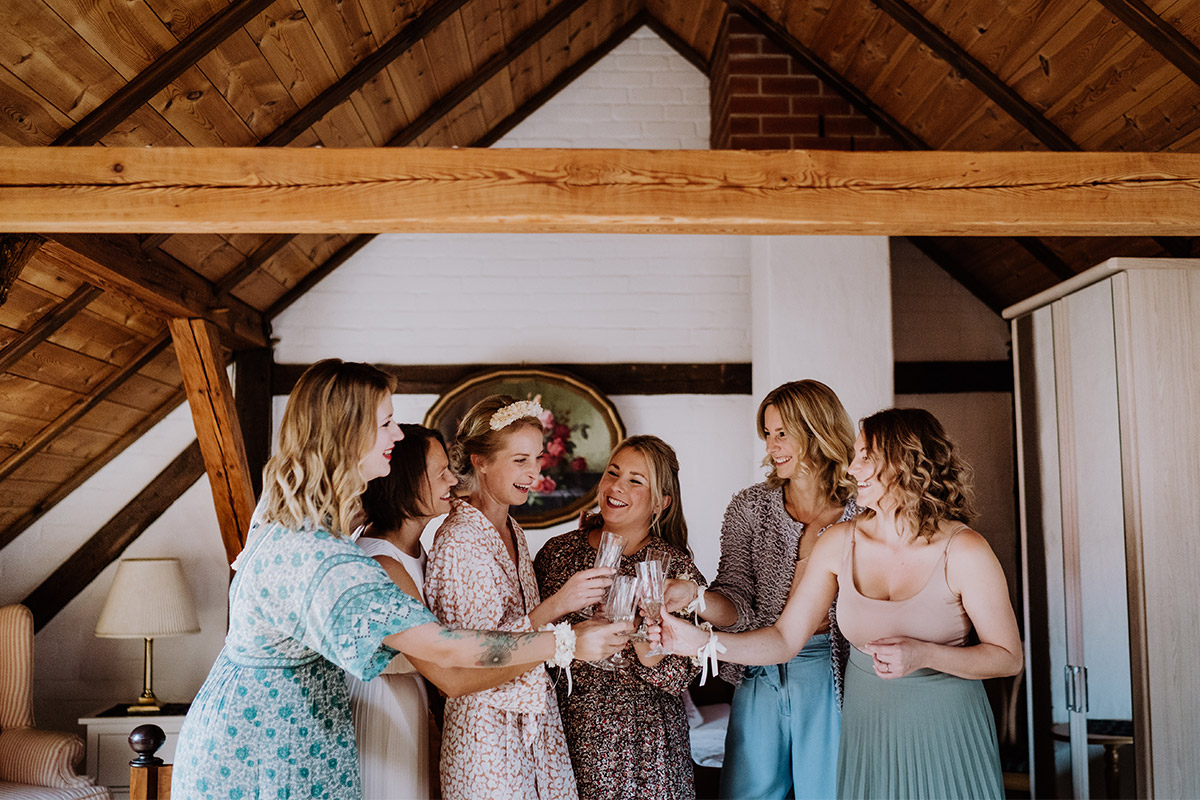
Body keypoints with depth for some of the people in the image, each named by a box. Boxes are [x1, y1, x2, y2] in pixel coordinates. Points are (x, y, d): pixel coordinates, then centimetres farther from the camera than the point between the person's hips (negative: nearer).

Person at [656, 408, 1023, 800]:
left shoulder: (964, 551, -15)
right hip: (866, 727, 3)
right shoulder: (840, 543, -6)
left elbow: (1008, 657, -9)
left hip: (946, 729, -3)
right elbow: (785, 639, -6)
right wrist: (705, 642, -19)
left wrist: (923, 654, -23)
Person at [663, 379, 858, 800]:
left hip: (831, 683, -1)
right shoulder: (749, 507, 2)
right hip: (761, 679, 2)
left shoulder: (861, 513, -2)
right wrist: (693, 595, -23)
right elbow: (738, 605, -5)